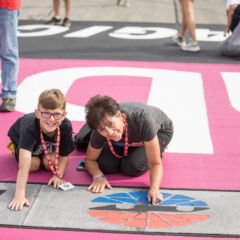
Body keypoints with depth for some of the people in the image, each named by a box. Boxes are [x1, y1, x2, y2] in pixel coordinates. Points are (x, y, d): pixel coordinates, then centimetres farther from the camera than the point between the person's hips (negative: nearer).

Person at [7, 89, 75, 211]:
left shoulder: (66, 126, -39)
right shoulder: (29, 127, -49)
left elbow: (64, 155, -21)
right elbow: (24, 166, -55)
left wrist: (58, 175, -36)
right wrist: (19, 195, -61)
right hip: (20, 137, -2)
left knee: (51, 162, -16)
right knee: (34, 165, -18)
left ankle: (41, 153, 19)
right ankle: (15, 150, 15)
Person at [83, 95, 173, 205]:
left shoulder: (142, 120, -45)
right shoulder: (100, 130, -33)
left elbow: (156, 163, -37)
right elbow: (90, 159, -15)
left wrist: (154, 189, -53)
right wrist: (99, 176, -35)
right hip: (129, 138, 4)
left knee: (132, 167, -23)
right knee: (106, 165, -16)